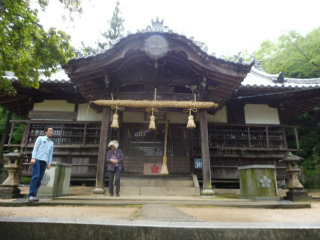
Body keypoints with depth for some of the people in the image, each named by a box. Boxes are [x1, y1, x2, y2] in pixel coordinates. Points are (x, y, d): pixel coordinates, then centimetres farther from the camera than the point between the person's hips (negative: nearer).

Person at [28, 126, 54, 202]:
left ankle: (33, 196, 1)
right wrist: (33, 158, -14)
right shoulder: (40, 138, 9)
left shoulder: (51, 143, 22)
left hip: (44, 162, 5)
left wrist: (49, 163, 7)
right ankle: (30, 196, -14)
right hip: (37, 159, -5)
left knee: (39, 179, -2)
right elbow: (35, 148, -1)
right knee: (36, 177, -17)